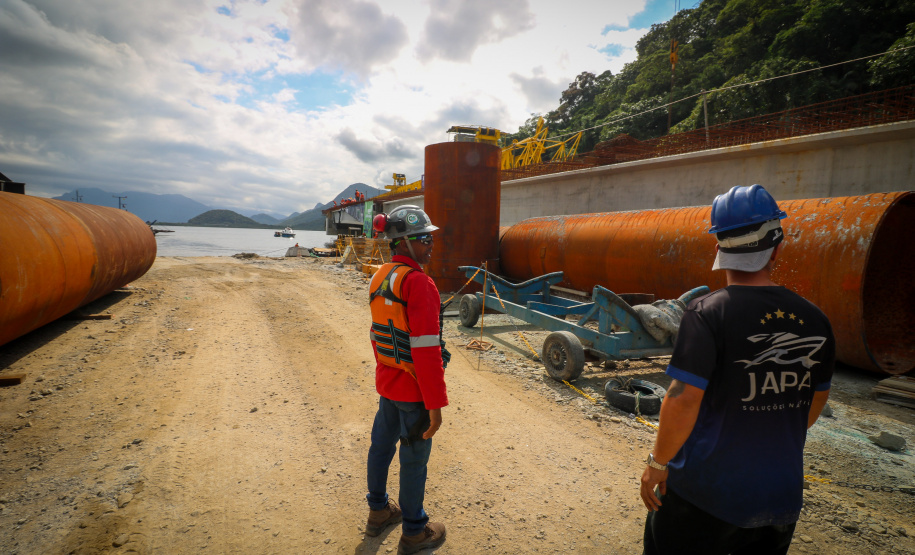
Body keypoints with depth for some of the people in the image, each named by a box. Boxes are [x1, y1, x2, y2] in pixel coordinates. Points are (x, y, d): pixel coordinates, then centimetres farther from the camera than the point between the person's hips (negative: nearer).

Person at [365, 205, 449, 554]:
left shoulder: (380, 277, 4)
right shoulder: (418, 283, -23)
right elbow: (426, 348, -26)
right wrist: (435, 403, -20)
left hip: (387, 381, 8)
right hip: (414, 388, -8)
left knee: (382, 445, 22)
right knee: (414, 459, 8)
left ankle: (378, 511, 43)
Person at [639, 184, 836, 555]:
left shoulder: (707, 313, -20)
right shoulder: (814, 320, -2)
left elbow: (683, 402, -21)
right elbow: (815, 403, 11)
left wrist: (658, 462, -7)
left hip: (705, 492, -5)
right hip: (782, 497, 5)